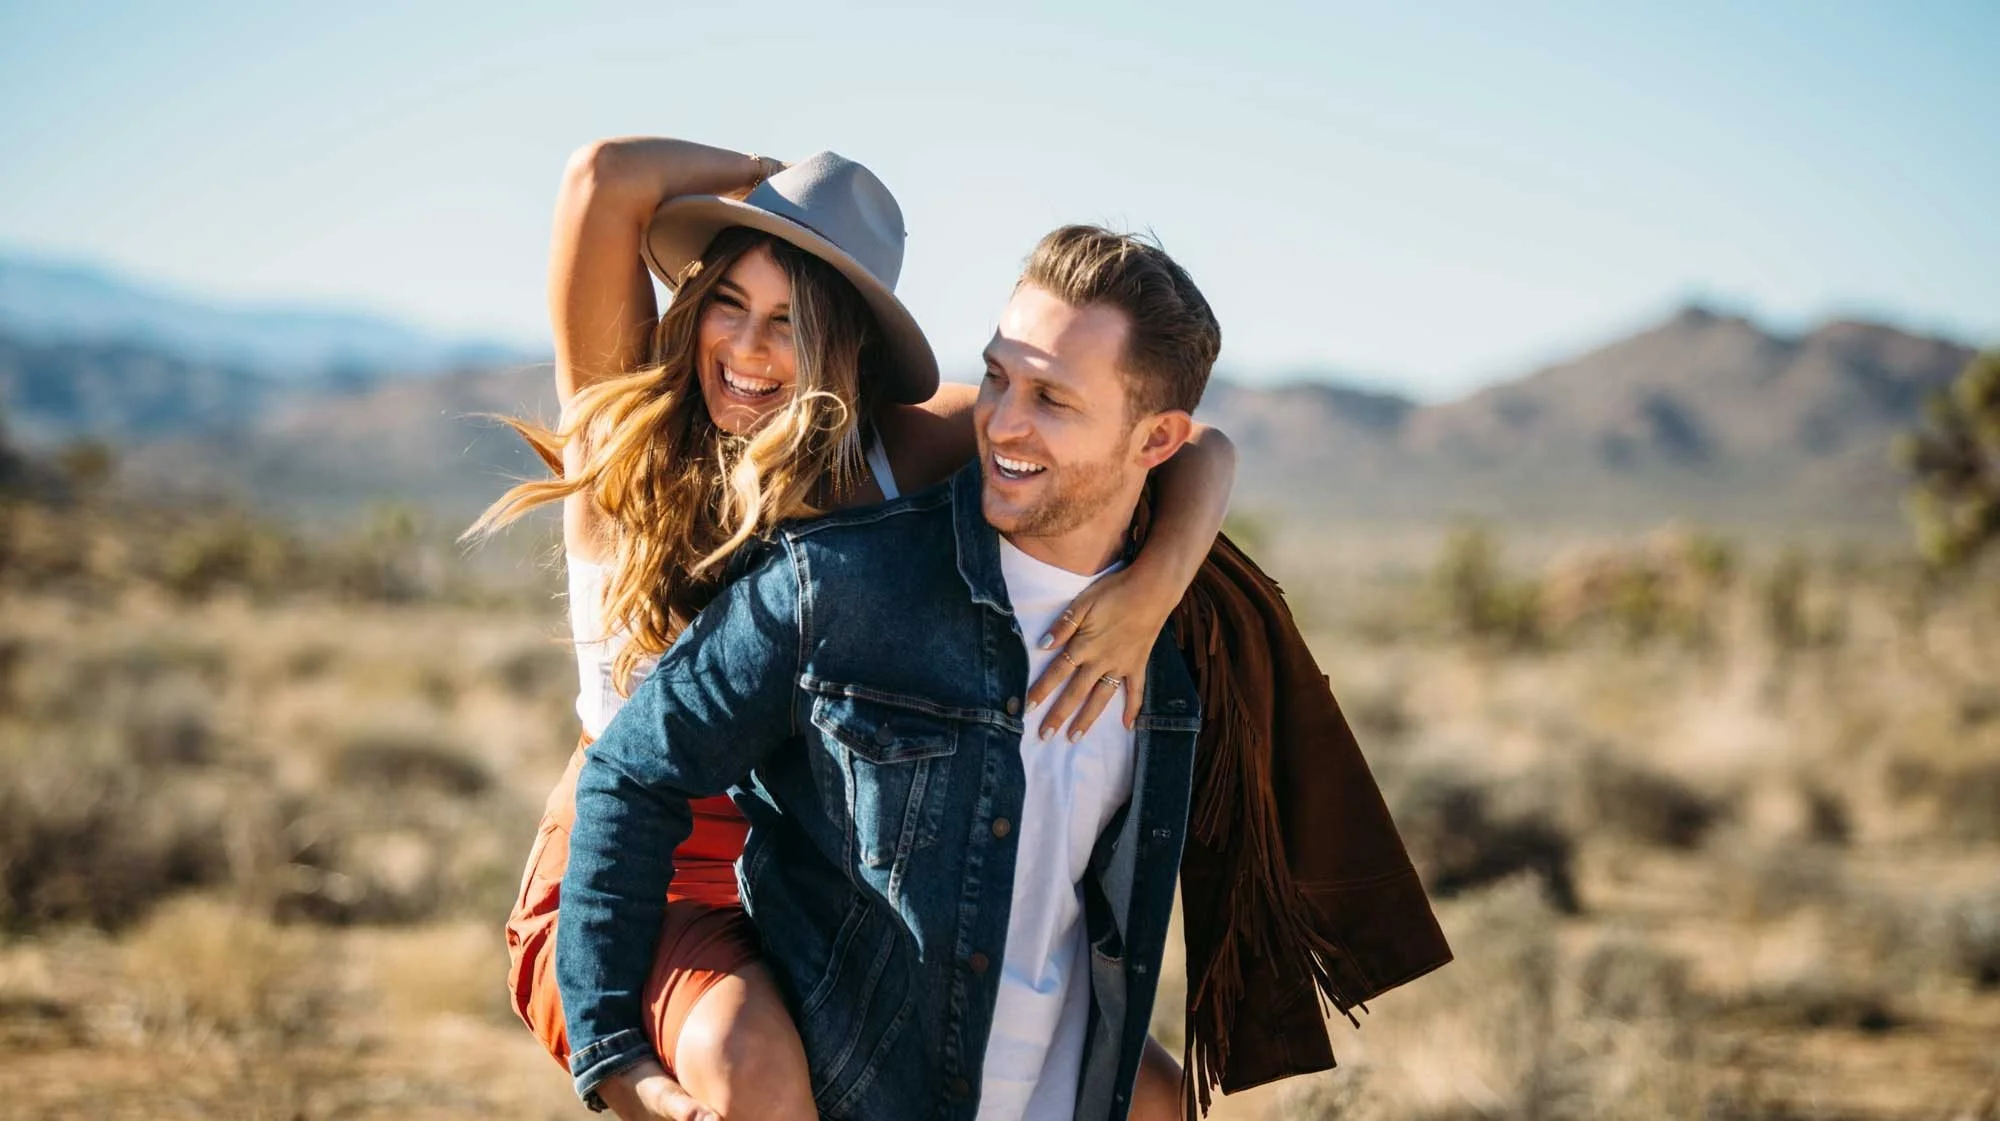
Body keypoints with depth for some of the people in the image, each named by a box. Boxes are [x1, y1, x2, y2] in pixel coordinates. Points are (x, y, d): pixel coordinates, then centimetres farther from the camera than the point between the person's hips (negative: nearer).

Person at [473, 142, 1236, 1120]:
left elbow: (1194, 444, -4)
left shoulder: (896, 459, -3)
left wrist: (1155, 585, -23)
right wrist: (772, 179, -5)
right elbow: (604, 178, -21)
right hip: (628, 875, -4)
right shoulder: (621, 429, -7)